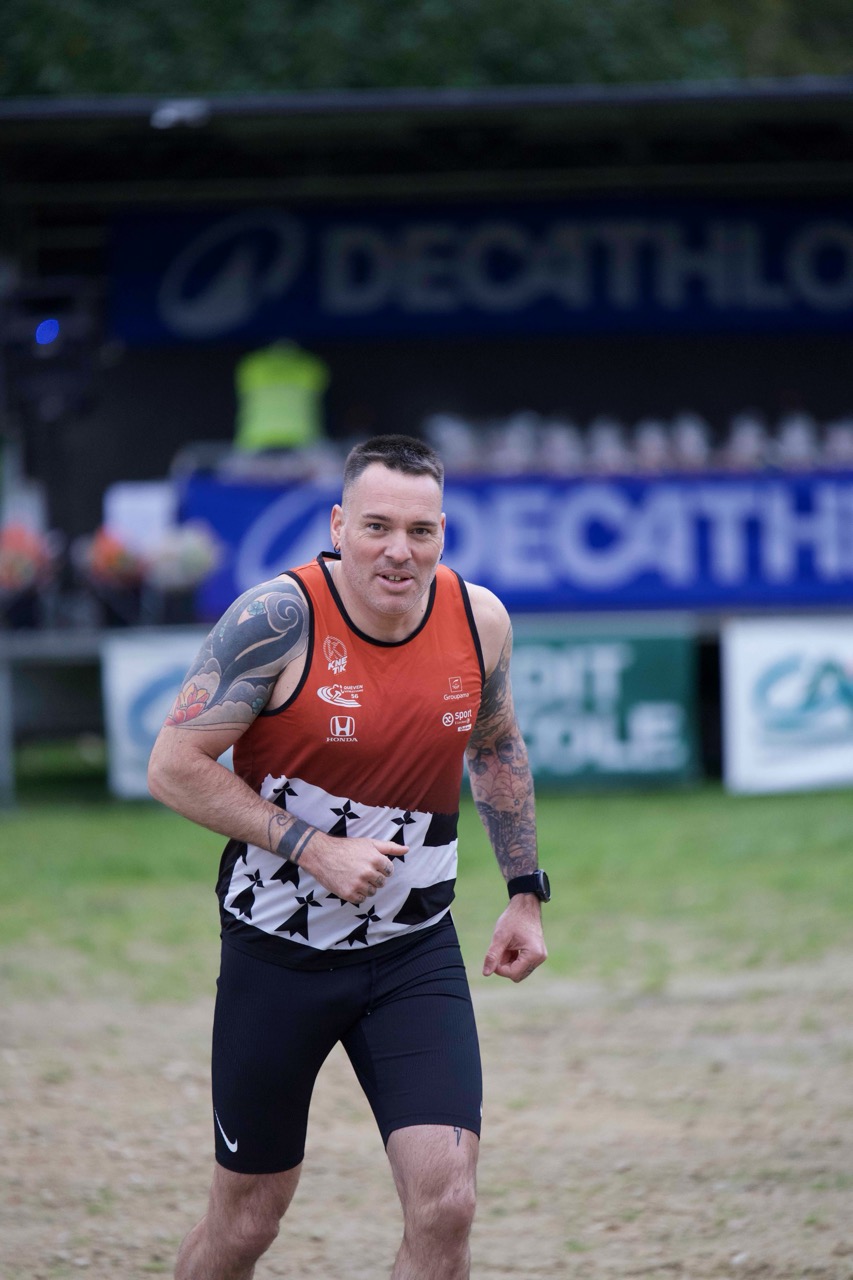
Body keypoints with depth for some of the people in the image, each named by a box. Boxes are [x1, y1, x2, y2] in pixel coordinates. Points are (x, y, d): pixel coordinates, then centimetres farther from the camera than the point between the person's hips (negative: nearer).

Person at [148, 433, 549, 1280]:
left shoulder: (479, 621, -5)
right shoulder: (280, 619, -18)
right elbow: (174, 767, -16)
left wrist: (524, 892, 16)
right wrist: (312, 848, -21)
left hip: (414, 954, 3)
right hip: (277, 952, -3)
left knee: (444, 1206, -12)